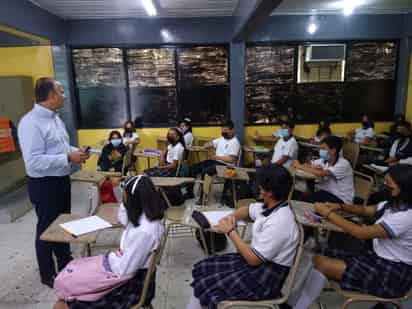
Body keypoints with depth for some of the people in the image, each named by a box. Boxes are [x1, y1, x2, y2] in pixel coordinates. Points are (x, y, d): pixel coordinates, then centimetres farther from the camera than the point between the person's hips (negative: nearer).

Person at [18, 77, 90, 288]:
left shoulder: (55, 118, 7)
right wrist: (68, 158, -27)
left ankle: (65, 264, 43)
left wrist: (76, 152, 0)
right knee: (47, 228, 9)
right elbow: (34, 161, -30)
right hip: (44, 184, -9)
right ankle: (47, 275, 29)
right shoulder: (31, 122, -23)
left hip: (62, 180, 9)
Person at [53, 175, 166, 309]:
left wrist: (111, 257, -8)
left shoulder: (144, 231, -33)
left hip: (130, 280, -8)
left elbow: (125, 269, -25)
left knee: (68, 280, 1)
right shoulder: (144, 215, -6)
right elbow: (124, 220, 17)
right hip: (125, 264, 8)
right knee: (73, 269, 11)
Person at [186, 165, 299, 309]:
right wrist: (231, 217, -3)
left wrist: (231, 231, -16)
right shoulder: (271, 206, -2)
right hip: (258, 260, 9)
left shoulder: (279, 223, -29)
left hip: (266, 277, -9)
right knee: (203, 268, 5)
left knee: (206, 285, -9)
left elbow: (253, 259, -25)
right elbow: (247, 210, 18)